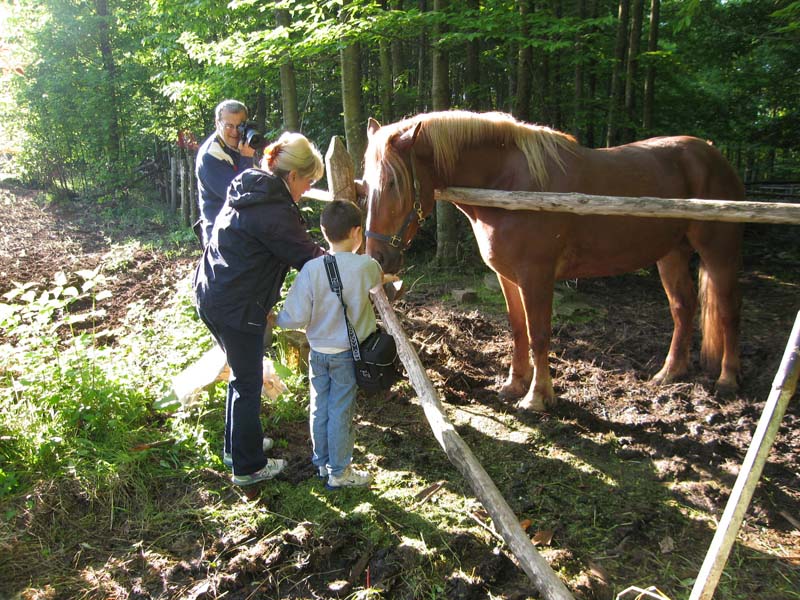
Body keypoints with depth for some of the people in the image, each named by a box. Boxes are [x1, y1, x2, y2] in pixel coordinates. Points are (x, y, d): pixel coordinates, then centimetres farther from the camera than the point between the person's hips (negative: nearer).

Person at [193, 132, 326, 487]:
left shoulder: (250, 192, 8)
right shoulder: (274, 211, -22)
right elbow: (308, 256, -16)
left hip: (212, 295, 10)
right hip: (236, 307, -10)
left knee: (242, 375, 24)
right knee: (248, 383, 5)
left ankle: (237, 445, 40)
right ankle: (248, 467, 20)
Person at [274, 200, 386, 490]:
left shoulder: (311, 268, -15)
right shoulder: (367, 266, -15)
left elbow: (295, 317, -15)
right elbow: (379, 279, 11)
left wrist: (273, 319, 5)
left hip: (318, 352, 2)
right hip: (348, 354, -2)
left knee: (319, 408, 16)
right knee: (341, 412, 8)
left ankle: (321, 462, 33)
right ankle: (339, 472, 21)